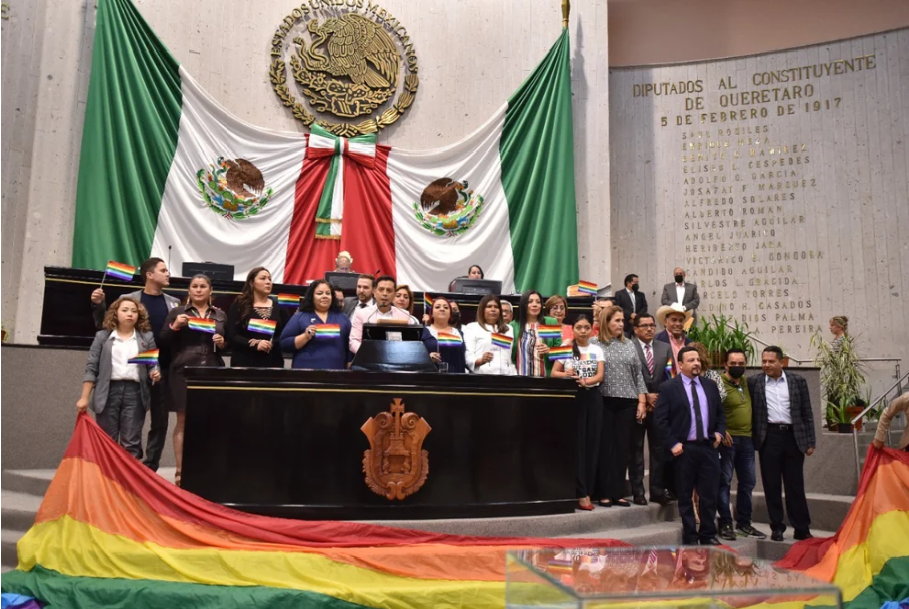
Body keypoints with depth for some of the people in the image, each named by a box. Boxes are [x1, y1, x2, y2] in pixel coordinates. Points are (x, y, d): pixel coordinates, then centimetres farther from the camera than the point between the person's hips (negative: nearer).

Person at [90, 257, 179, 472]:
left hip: (164, 370, 3)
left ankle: (150, 468, 18)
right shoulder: (129, 299, 1)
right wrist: (98, 305, -10)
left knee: (160, 422, 7)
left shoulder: (174, 303, 10)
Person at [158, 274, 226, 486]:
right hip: (184, 372, -2)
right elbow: (163, 343, 2)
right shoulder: (177, 312, 5)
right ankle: (180, 471, 7)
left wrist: (223, 343, -6)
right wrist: (174, 327, -14)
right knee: (183, 422, 1)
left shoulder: (221, 315, 12)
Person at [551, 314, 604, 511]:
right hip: (573, 397, -3)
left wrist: (587, 381, -21)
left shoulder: (597, 350, 9)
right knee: (576, 443, -4)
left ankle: (588, 490, 11)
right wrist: (567, 375, -23)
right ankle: (581, 493, 0)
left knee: (592, 442, 2)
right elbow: (554, 373, -2)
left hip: (593, 397, 3)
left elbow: (600, 375, -1)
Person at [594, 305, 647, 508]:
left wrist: (642, 401, 5)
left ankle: (618, 492, 13)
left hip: (627, 402, 4)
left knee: (623, 447, 5)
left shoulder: (629, 345, 13)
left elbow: (638, 374, 12)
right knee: (605, 447, 1)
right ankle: (604, 493, 8)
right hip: (604, 402, -4)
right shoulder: (595, 344, 0)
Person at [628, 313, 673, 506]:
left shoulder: (665, 348, 11)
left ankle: (658, 490, 14)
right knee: (636, 449, 3)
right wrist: (645, 396, -10)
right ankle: (637, 491, 9)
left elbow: (669, 376, 7)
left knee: (659, 449, 6)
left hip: (660, 404, 4)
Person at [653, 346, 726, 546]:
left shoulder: (710, 385, 11)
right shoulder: (668, 388, -5)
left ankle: (708, 535, 21)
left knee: (709, 494, 8)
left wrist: (719, 432, 2)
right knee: (685, 496, 6)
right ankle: (690, 536, 16)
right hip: (684, 449, -4)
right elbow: (661, 420, -8)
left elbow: (720, 413, 19)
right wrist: (672, 444, -13)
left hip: (709, 447, 4)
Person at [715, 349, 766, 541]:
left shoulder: (747, 383, 13)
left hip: (747, 439, 7)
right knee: (724, 481, -1)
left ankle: (744, 522, 23)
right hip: (728, 438, -7)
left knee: (748, 481, 12)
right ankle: (725, 523, 6)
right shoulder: (719, 384, -9)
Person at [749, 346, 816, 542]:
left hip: (793, 437, 1)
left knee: (795, 485, 6)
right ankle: (777, 527, 15)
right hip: (769, 437, 0)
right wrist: (753, 439, -4)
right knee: (771, 485, 5)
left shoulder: (797, 381, 6)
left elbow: (807, 413, 7)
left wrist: (810, 442, 4)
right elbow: (750, 411, 4)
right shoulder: (754, 382, 3)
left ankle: (802, 528, 16)